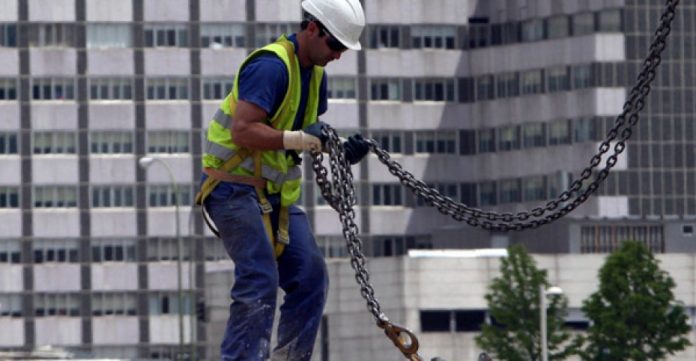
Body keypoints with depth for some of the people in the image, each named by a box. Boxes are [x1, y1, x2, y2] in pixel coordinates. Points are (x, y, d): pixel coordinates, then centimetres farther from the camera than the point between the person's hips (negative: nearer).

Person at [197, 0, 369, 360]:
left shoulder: (315, 73, 11)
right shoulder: (271, 66, -19)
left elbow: (310, 136, 20)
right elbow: (242, 131, -27)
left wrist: (342, 151, 0)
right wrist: (298, 139, -31)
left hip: (275, 194, 9)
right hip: (234, 188, -9)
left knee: (311, 275, 2)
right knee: (260, 282, -18)